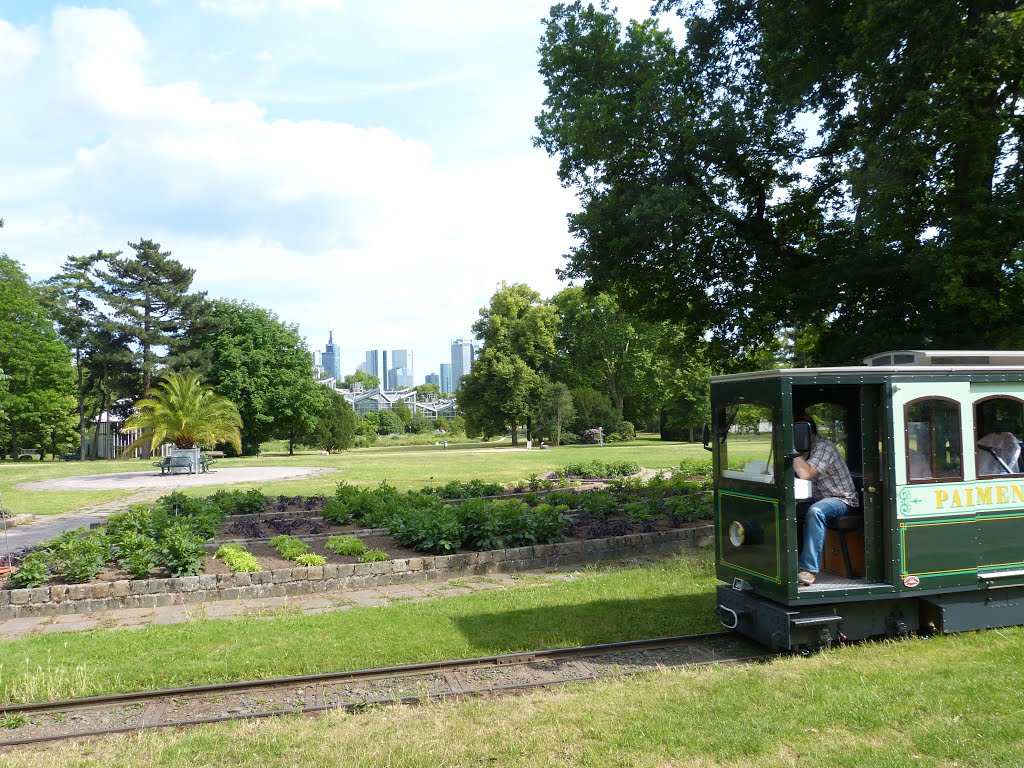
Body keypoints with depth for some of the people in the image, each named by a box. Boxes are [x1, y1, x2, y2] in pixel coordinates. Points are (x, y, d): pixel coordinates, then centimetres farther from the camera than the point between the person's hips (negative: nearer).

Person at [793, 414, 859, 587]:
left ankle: (808, 569, -39)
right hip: (818, 499, 8)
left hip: (842, 500, -8)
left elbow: (805, 474, -30)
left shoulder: (824, 447, -18)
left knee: (815, 512, -37)